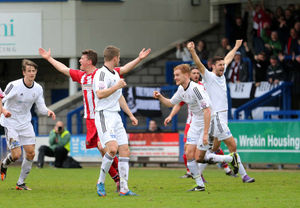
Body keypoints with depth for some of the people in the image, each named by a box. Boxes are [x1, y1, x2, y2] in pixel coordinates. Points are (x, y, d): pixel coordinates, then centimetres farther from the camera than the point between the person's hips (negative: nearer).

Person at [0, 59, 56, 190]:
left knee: (30, 153, -1)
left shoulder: (38, 88, -1)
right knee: (16, 155, -13)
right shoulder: (14, 86, -18)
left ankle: (21, 182, 13)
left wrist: (48, 112, -17)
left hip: (25, 124, 5)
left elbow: (41, 108, 4)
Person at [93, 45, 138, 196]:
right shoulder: (101, 73, -10)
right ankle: (101, 182, -9)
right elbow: (100, 94, -24)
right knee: (112, 148, -24)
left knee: (125, 151, 1)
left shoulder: (115, 74, 21)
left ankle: (123, 188, 1)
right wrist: (117, 86, -16)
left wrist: (130, 115, 28)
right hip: (104, 115, -9)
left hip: (115, 116, 9)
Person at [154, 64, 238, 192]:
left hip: (206, 123, -8)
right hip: (195, 124, 8)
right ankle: (200, 185, 10)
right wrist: (160, 97, -1)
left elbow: (207, 110, -29)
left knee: (199, 158, -7)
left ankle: (231, 158, 12)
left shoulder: (195, 89, -25)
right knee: (189, 155, -2)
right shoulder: (181, 89, 3)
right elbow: (170, 103, 20)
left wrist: (205, 133, -31)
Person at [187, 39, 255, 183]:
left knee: (215, 147, 12)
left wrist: (236, 47, 44)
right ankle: (243, 175, -8)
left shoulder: (221, 74, 14)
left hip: (223, 116, 9)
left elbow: (228, 59, 31)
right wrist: (192, 52, -40)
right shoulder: (209, 76, -8)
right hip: (215, 116, -9)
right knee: (232, 145, -10)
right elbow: (199, 65, -25)